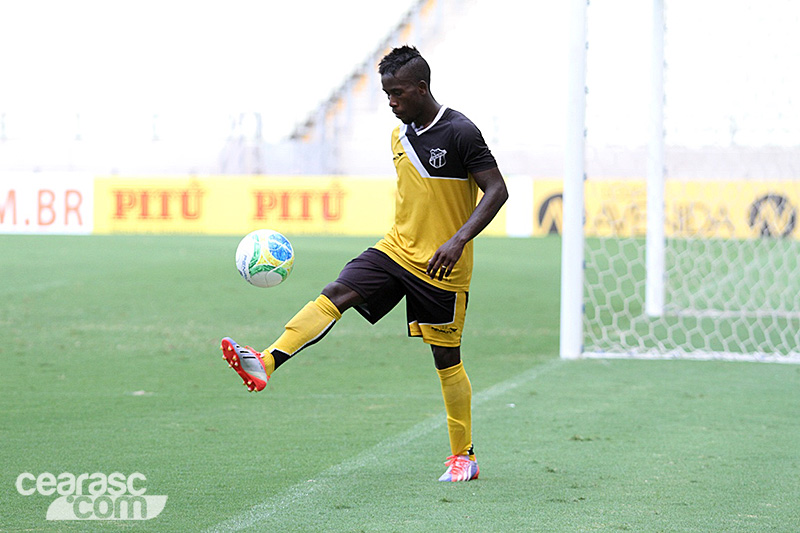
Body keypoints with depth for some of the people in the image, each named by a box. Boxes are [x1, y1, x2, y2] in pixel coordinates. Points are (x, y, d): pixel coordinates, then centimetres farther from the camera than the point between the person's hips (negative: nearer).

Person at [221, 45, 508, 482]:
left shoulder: (459, 133, -14)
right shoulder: (399, 136, 9)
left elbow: (497, 191, -16)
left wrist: (459, 240, -26)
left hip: (441, 267, -6)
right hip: (396, 249, 6)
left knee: (446, 359, 2)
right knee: (336, 294, -17)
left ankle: (463, 456, 16)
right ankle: (265, 364, -32)